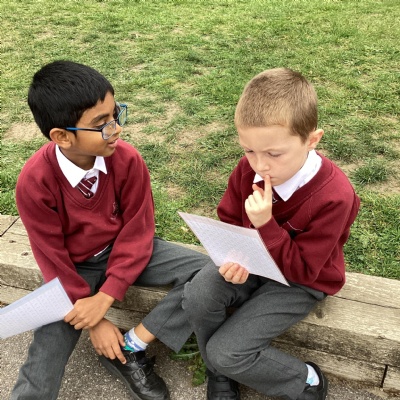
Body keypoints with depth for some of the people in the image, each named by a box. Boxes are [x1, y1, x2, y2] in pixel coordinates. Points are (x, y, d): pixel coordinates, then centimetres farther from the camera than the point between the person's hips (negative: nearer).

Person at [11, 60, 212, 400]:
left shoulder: (127, 159, -21)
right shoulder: (34, 182, -24)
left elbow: (137, 231, -12)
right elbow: (53, 259, -13)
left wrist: (106, 297, -19)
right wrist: (94, 322, -13)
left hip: (125, 251, 3)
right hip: (73, 270, -2)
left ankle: (130, 347, -11)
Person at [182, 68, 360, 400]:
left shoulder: (333, 196, -29)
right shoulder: (248, 169, -14)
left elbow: (300, 270, -22)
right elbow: (229, 221, 1)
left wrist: (264, 224, -35)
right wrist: (233, 256, -21)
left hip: (301, 282, -5)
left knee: (225, 352, -16)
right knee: (196, 297, -23)